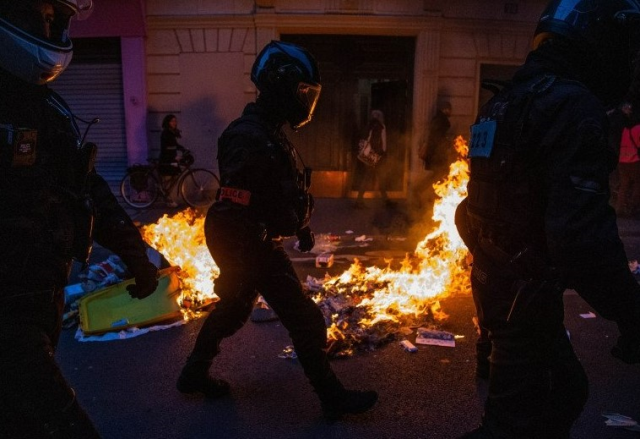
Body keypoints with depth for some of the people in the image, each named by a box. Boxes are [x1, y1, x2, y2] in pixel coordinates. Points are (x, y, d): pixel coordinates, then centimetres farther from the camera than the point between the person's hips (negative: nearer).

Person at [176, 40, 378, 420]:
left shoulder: (270, 133, 9)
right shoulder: (249, 139, -24)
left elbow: (285, 191, 19)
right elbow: (233, 214, -27)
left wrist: (303, 228, 24)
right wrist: (236, 270, -26)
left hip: (260, 243, 10)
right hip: (253, 249, -10)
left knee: (233, 308, 23)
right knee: (305, 320, 0)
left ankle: (195, 374, 40)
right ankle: (333, 398, 16)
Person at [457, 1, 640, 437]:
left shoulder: (508, 101, 11)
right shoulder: (572, 105, -20)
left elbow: (475, 207, 18)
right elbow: (583, 234, -29)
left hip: (499, 282, 10)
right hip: (527, 294, -10)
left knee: (565, 389, 24)